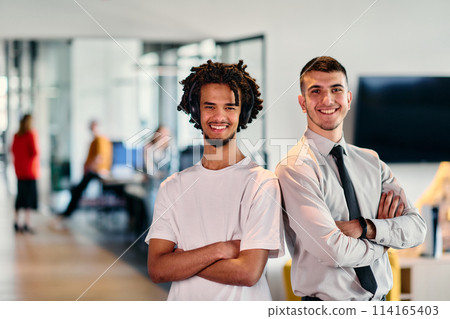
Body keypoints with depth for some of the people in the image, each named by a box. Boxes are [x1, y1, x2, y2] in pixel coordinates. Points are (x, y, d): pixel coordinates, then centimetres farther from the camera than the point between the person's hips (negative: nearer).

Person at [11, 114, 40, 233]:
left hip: (19, 170, 6)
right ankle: (27, 223, -6)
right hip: (30, 171, -6)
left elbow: (13, 150, 11)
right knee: (30, 195, -2)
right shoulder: (31, 134, -12)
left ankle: (16, 223, 14)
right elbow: (35, 151, -18)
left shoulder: (16, 136, 6)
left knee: (20, 195, 13)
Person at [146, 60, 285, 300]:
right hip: (184, 302, 3)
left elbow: (248, 273, -18)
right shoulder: (172, 187, 2)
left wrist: (183, 262, -10)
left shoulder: (262, 183, -10)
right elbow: (156, 270, -7)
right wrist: (220, 249, -18)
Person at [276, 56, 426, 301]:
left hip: (379, 299, 5)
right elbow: (334, 250, -21)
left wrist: (365, 227, -17)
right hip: (327, 303, -5)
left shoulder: (371, 162, 6)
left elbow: (416, 228, -1)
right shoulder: (294, 169, -13)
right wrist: (385, 239, -6)